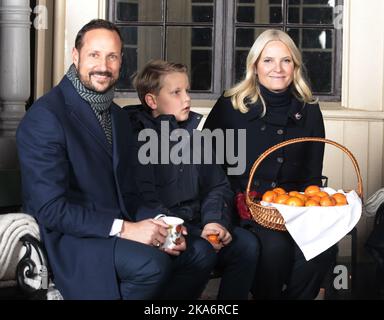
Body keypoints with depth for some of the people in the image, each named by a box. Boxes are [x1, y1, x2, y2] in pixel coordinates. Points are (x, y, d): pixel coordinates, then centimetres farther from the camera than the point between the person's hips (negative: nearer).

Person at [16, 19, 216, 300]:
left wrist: (158, 227, -3)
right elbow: (50, 208, -19)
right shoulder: (45, 116, -14)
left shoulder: (119, 117, 13)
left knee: (201, 252, -7)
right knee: (152, 263, -29)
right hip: (69, 238, -8)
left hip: (120, 229, 8)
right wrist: (123, 228, -23)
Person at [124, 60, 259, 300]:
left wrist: (215, 221, -8)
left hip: (195, 224, 6)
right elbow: (144, 203, -14)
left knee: (246, 244, -16)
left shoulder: (195, 129, 13)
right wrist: (196, 234, -20)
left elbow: (217, 185, 13)